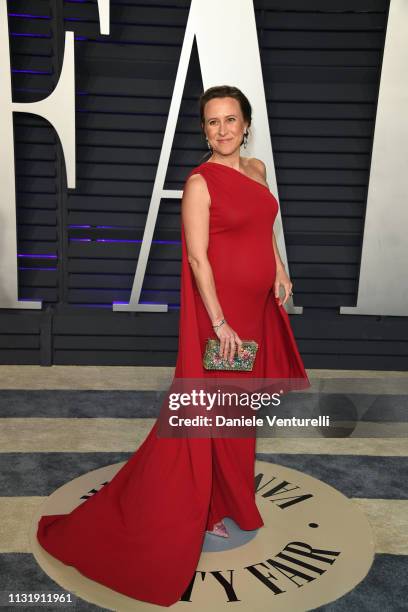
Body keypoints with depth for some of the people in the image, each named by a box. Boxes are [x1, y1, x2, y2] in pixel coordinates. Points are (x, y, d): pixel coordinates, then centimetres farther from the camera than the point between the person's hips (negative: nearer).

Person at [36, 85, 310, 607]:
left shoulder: (256, 168, 8)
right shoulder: (200, 182, -15)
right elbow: (197, 257, -19)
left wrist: (280, 271, 11)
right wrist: (219, 322, -22)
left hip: (255, 304, 8)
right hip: (219, 307, -8)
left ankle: (228, 487, 42)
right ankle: (206, 507, 20)